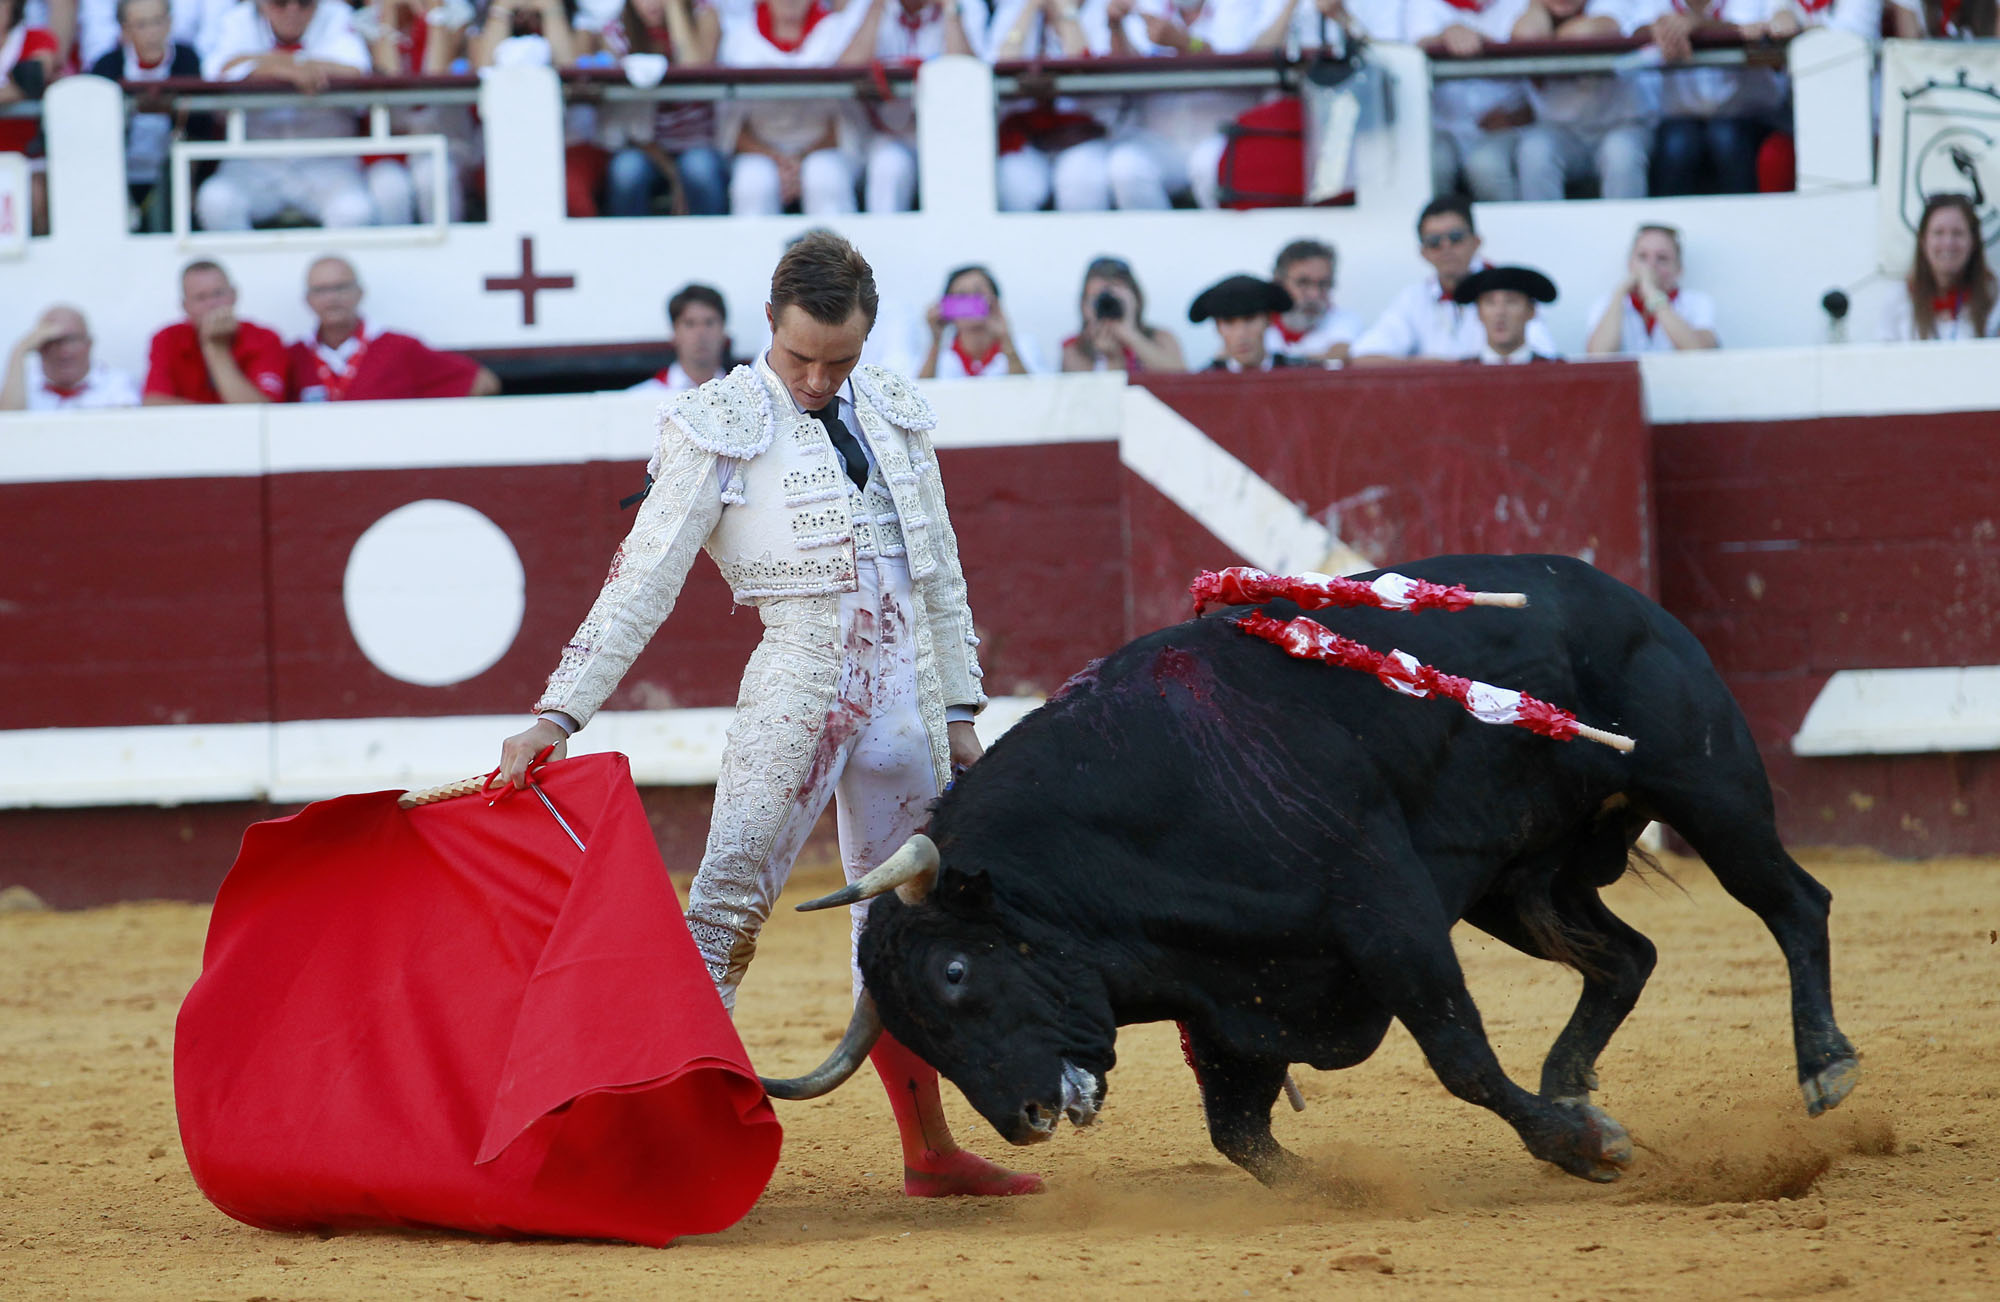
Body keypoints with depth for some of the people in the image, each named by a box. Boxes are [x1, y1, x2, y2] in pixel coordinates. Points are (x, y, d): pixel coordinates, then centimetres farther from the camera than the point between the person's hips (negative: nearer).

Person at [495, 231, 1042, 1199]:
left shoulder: (892, 413, 10)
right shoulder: (720, 427, -6)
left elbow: (940, 571, 18)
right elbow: (640, 585, -9)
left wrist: (959, 715, 16)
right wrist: (555, 717, -16)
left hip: (905, 697, 5)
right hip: (797, 688, -5)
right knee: (728, 910, -13)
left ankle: (929, 1152, 23)